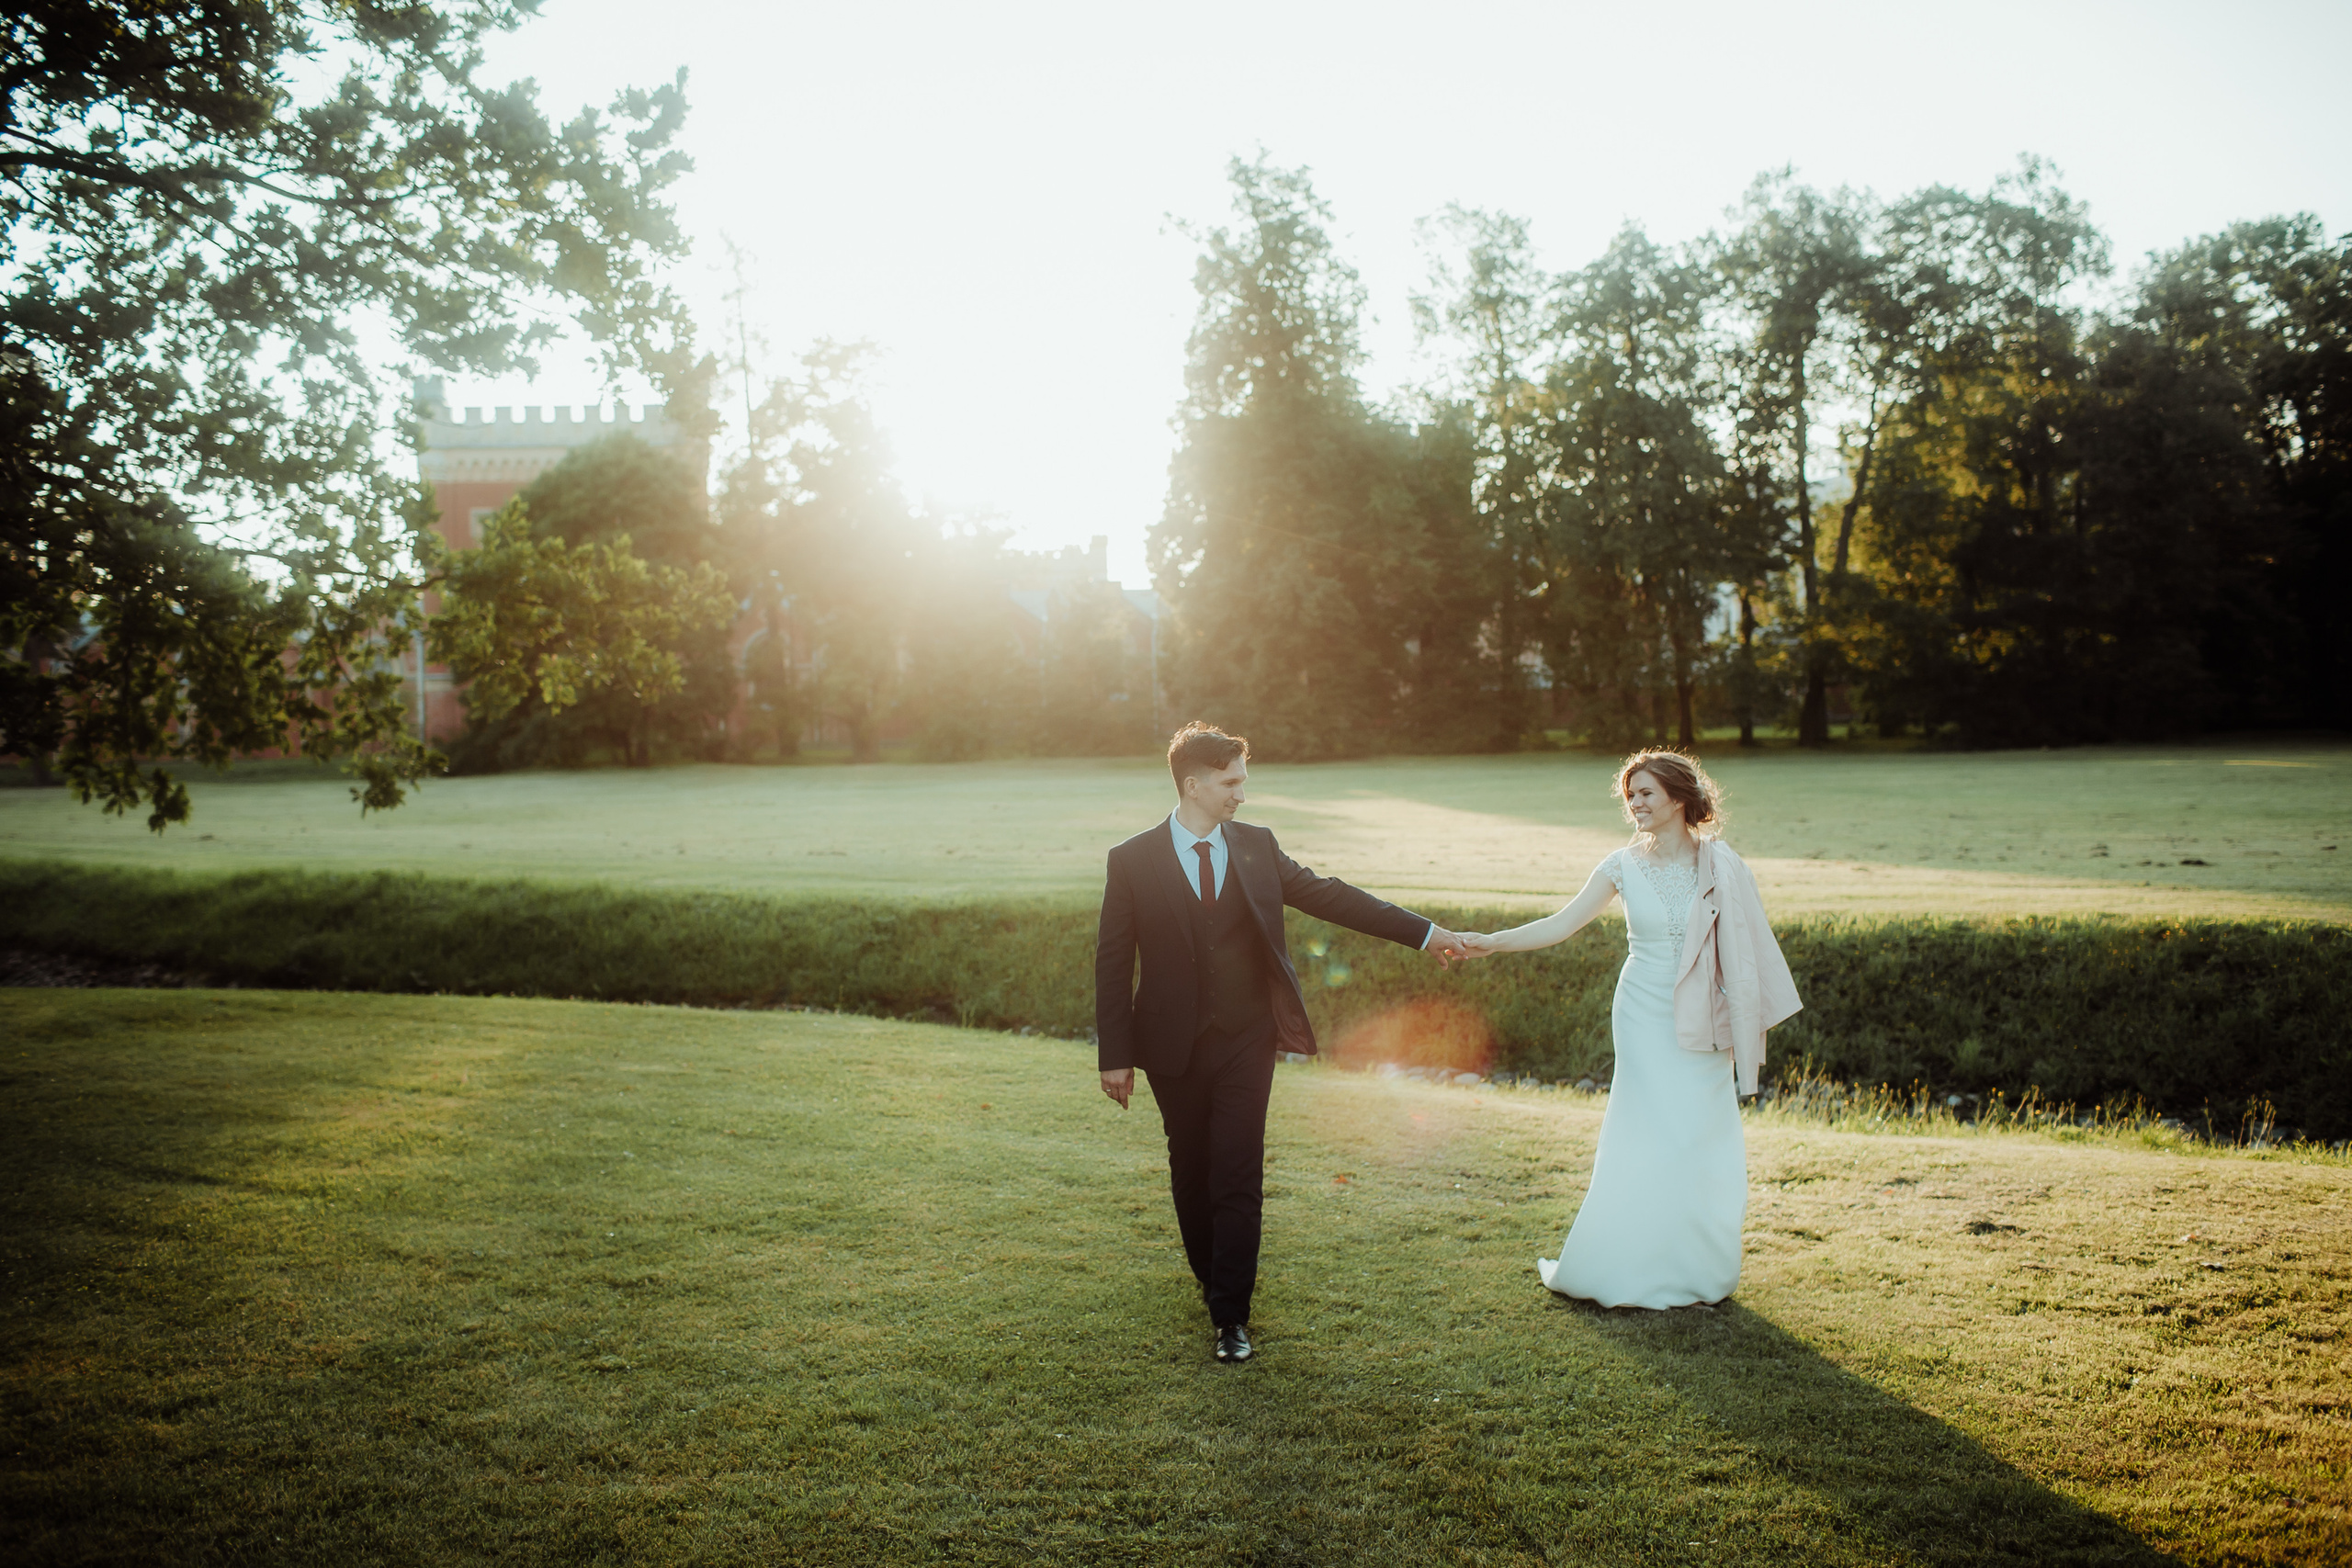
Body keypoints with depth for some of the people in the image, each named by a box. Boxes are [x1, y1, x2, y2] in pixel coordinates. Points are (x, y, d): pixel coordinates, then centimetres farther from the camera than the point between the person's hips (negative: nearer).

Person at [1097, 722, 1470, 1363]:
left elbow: (1329, 896, 7)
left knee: (1239, 1180, -3)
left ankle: (1231, 1316, 5)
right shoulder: (1133, 861, -6)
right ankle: (1213, 1280, 36)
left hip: (1246, 1043, 1)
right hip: (1175, 1046, -1)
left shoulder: (1256, 847, 3)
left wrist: (1424, 932, 6)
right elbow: (1113, 962, -4)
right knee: (1191, 1173, 13)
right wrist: (1116, 1055, -6)